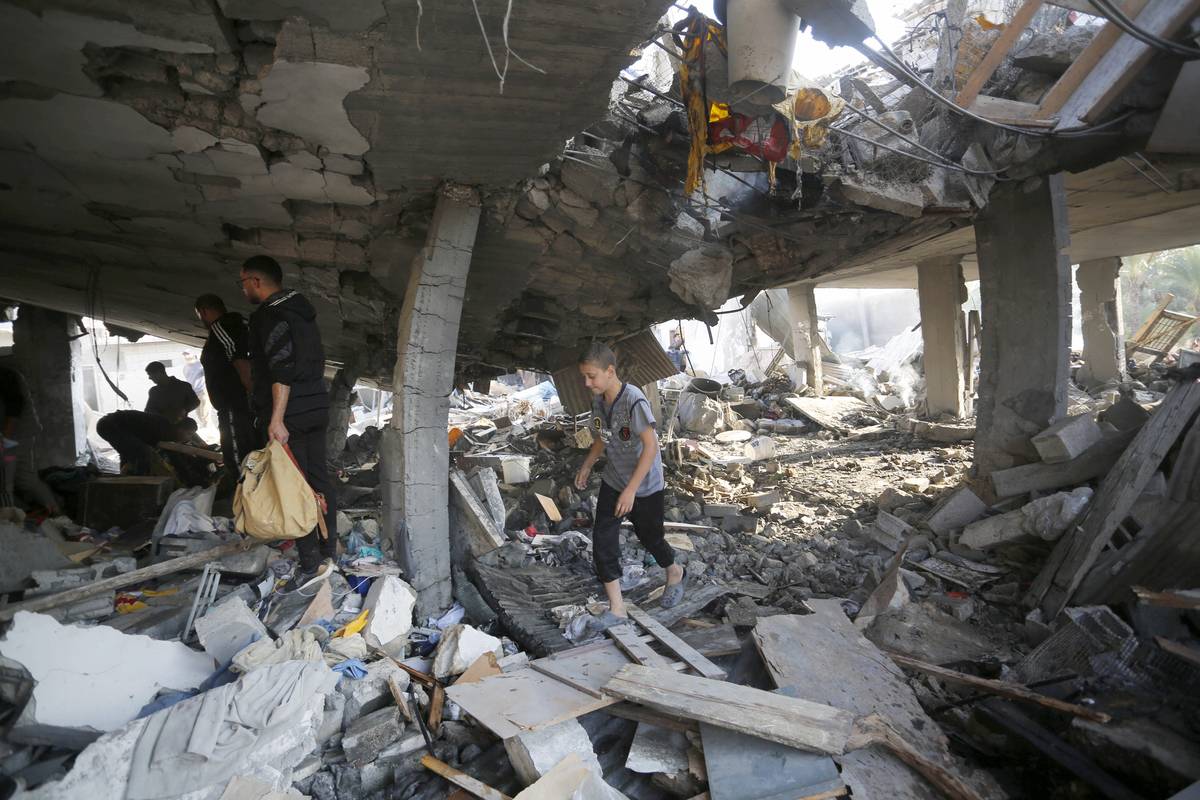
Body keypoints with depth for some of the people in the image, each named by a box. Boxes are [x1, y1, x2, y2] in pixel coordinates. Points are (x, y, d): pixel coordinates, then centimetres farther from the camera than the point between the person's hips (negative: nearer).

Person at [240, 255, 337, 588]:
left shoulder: (269, 315, -13)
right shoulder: (302, 311, 16)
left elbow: (282, 370, -23)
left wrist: (276, 419, -25)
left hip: (289, 416, -9)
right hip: (317, 409, 9)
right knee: (319, 479, 12)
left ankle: (312, 563, -2)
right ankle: (329, 550, 21)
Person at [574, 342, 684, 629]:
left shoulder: (634, 400, -27)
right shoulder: (598, 401, -4)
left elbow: (651, 446, -27)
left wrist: (631, 489, -27)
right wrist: (587, 466, 21)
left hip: (645, 486, -6)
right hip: (612, 482, 6)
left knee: (650, 538, 12)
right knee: (602, 541, -3)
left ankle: (674, 573, 45)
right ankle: (616, 608, 8)